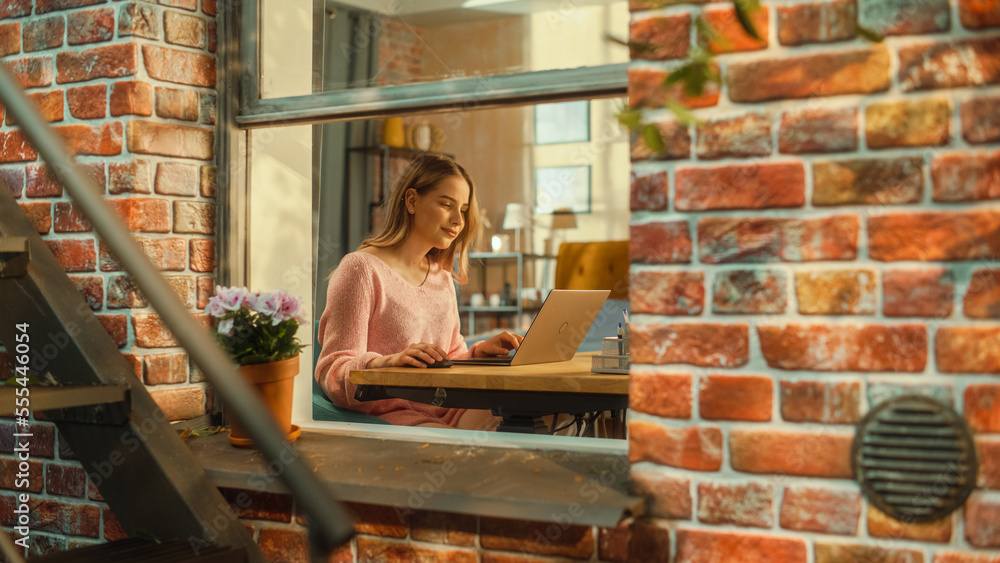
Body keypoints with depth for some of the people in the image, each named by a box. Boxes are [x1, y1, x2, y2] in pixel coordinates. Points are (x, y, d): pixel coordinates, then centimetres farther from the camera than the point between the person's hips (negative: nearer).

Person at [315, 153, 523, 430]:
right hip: (389, 413, -7)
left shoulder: (441, 275, 22)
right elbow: (333, 371, -10)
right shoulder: (362, 268, -4)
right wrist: (389, 362, -29)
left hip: (445, 411, 7)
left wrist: (480, 351, 5)